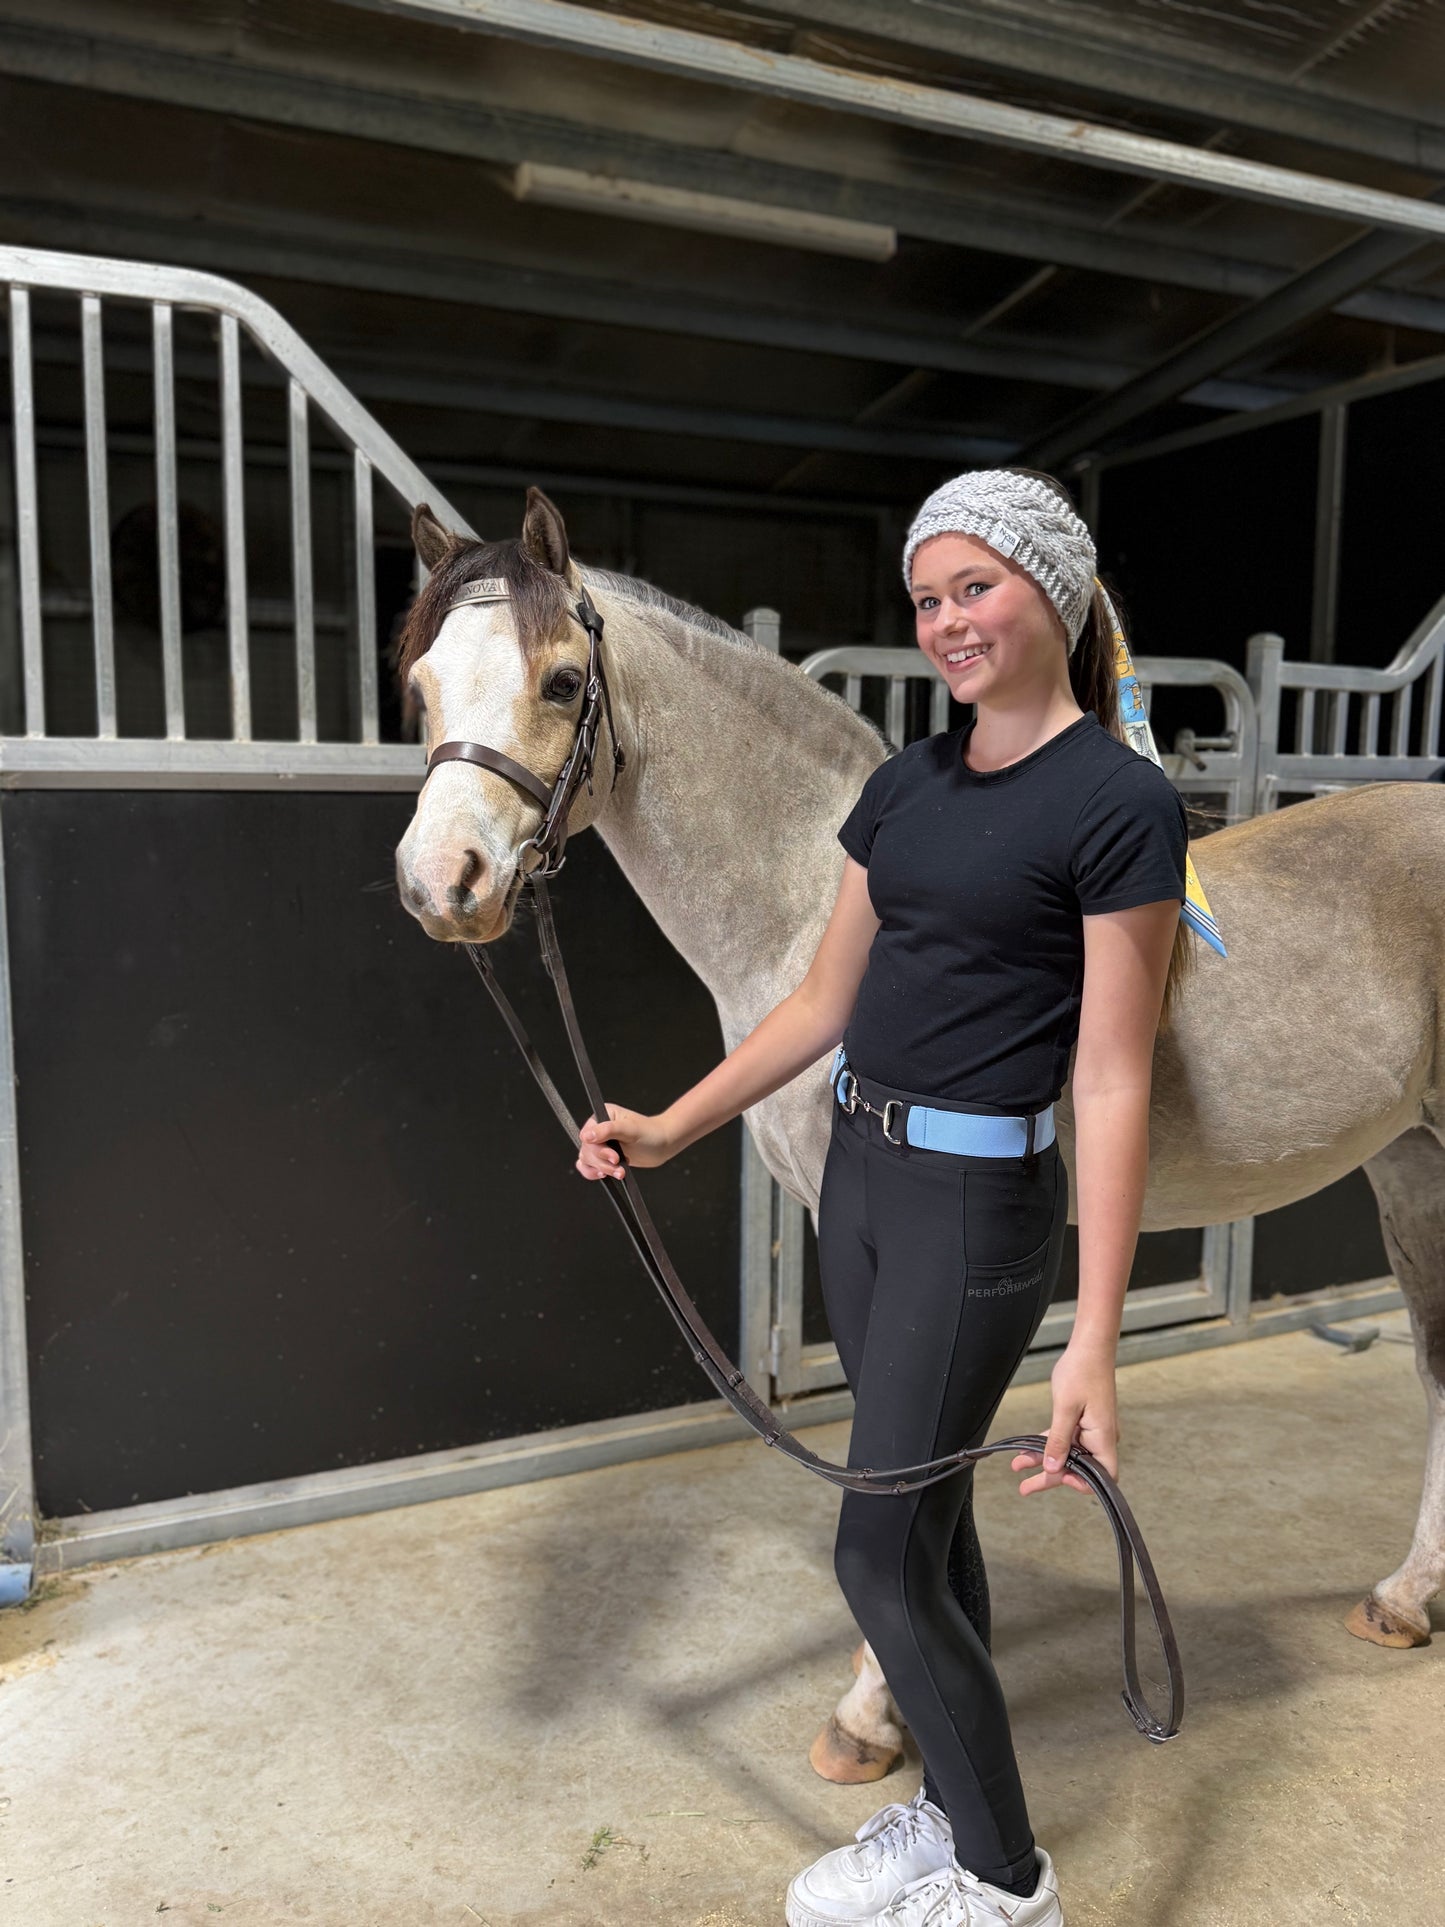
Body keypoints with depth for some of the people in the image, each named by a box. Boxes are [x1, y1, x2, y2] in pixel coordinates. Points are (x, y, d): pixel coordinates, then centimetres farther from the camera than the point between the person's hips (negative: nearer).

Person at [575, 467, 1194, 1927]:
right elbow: (823, 1002, 10)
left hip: (976, 1203, -7)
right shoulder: (906, 784, 7)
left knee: (881, 1552, 2)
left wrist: (1094, 1343, -20)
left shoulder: (1120, 806, -14)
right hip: (859, 1171, 7)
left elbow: (1111, 1084, -17)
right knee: (927, 1515, 19)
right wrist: (670, 1129, 5)